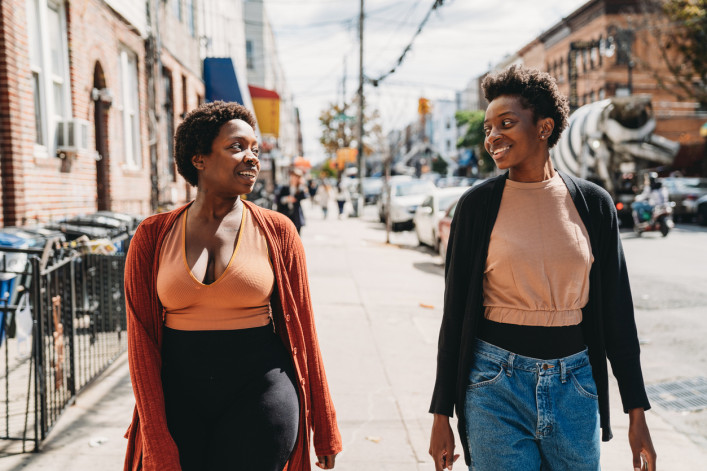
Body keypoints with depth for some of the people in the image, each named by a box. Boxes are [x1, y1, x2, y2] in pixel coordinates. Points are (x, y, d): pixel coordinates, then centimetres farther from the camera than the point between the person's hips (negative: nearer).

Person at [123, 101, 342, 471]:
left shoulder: (276, 232, -1)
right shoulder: (152, 238, 1)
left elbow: (302, 330, 3)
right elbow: (141, 340, -1)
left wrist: (324, 427, 6)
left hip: (259, 397, -1)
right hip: (178, 401, 1)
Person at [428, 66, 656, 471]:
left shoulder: (593, 203, 0)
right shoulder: (477, 204, -4)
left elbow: (617, 312, 5)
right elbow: (455, 313, -1)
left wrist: (637, 412, 4)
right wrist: (442, 414, -1)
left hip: (574, 384, 2)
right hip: (496, 384, -2)